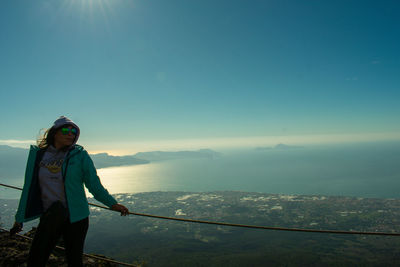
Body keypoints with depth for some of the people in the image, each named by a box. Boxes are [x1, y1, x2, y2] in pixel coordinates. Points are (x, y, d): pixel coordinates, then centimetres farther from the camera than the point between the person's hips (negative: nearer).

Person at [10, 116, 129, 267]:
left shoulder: (80, 155, -5)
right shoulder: (37, 154, 3)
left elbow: (94, 185, -4)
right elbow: (29, 188, 9)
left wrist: (112, 204, -11)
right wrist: (19, 218, 13)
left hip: (76, 217, -2)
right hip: (49, 216, 3)